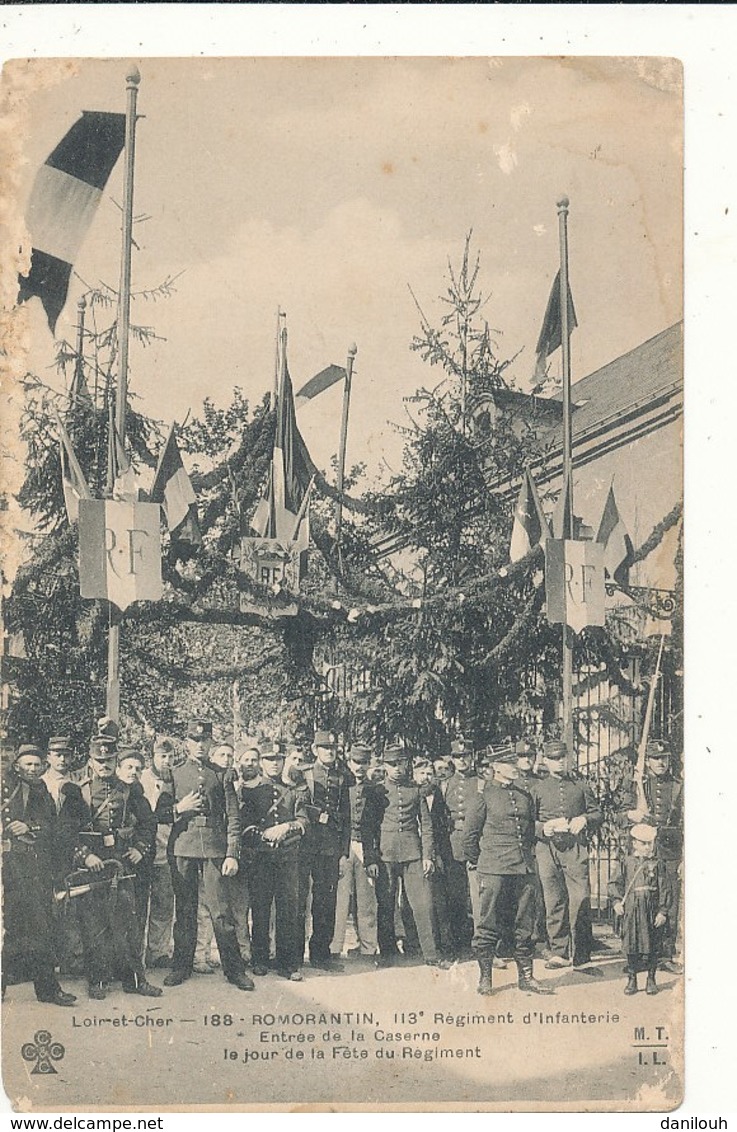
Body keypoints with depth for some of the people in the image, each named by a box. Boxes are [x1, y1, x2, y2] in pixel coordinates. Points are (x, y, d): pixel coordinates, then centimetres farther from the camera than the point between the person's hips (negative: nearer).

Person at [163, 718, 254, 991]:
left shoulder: (221, 776, 9)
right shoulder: (174, 774, 11)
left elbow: (233, 818, 5)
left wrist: (232, 854, -4)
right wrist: (179, 809, -7)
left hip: (215, 849, -1)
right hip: (183, 848, 1)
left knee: (221, 911, -4)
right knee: (184, 910, 6)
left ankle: (234, 969, 3)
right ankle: (181, 966, 18)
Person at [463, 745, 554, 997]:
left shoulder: (525, 796, 12)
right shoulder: (484, 797, -4)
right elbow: (469, 836, 1)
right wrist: (480, 862, 7)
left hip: (524, 870, 5)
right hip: (494, 872, -5)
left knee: (524, 926, 8)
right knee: (489, 925, 1)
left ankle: (525, 976, 17)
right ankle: (485, 978, 11)